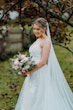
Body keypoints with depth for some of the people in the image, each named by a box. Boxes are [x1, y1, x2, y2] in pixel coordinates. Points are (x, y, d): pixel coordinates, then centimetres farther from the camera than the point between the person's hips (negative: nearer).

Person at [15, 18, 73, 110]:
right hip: (35, 74, 9)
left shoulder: (46, 41, -12)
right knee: (32, 99, 11)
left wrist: (30, 71, -17)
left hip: (42, 74, -9)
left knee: (43, 99, -4)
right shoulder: (38, 40, 14)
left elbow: (43, 61, -19)